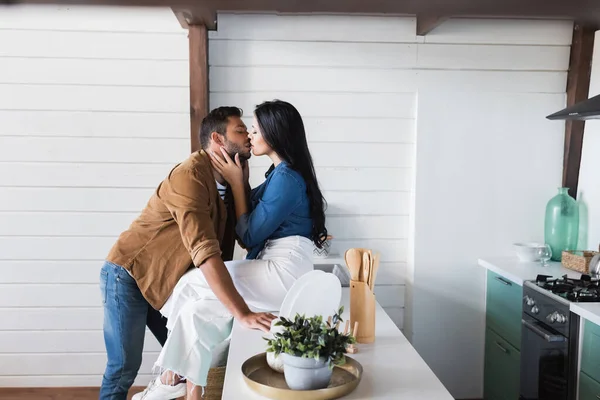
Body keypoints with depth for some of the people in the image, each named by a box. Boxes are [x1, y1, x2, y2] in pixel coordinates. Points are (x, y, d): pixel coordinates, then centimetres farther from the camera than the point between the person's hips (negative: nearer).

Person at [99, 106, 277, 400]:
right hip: (128, 276, -8)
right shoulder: (190, 175, -27)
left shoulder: (225, 181, 2)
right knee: (125, 367, -5)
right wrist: (242, 314, -41)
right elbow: (205, 252, -38)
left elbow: (244, 234, -4)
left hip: (162, 282, 9)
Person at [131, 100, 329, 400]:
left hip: (284, 272, -9)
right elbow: (255, 224, 18)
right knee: (199, 310, -3)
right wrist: (241, 180, 11)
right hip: (277, 272, 9)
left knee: (193, 283, -10)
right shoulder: (282, 173, 16)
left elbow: (250, 236, -11)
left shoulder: (287, 178, -15)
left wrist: (236, 183, -5)